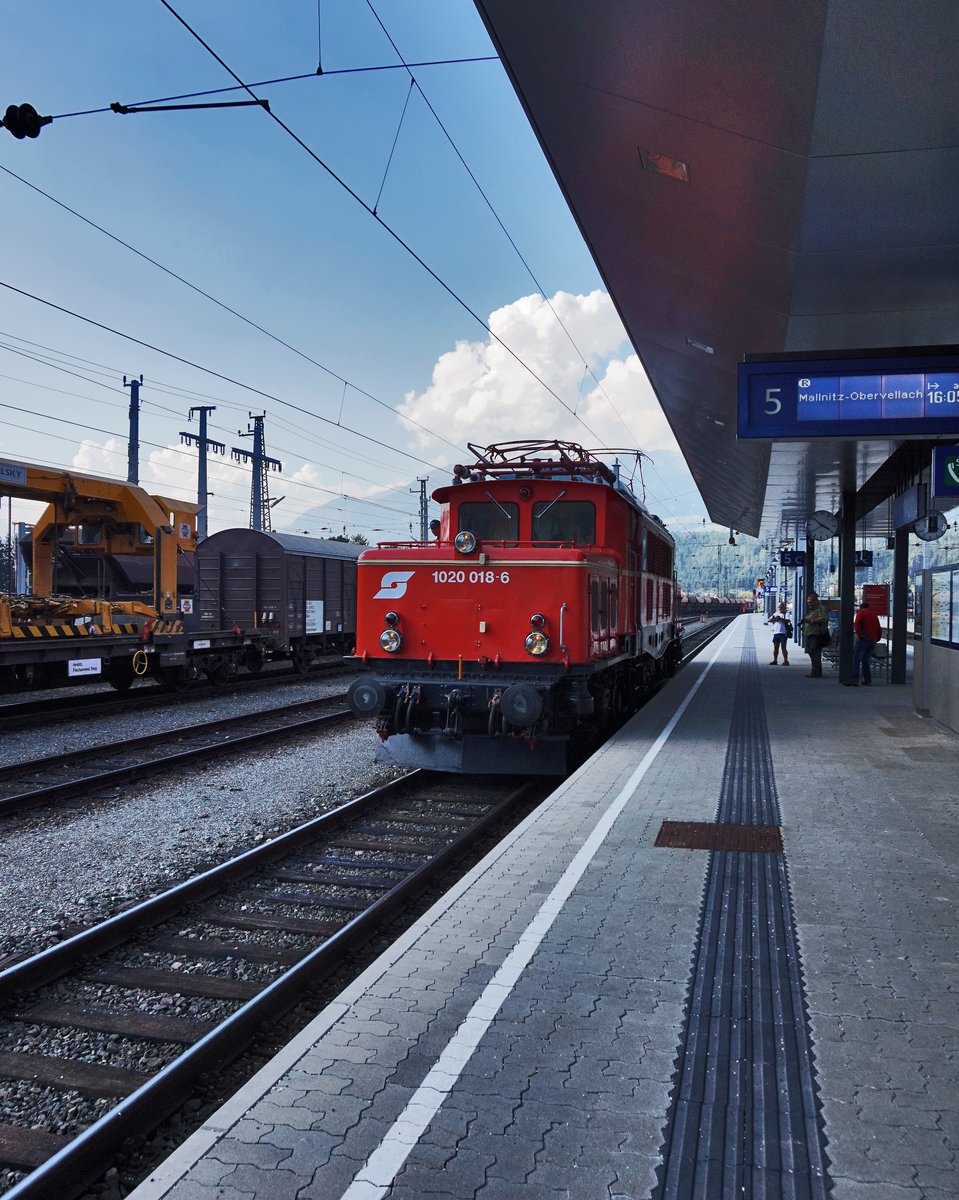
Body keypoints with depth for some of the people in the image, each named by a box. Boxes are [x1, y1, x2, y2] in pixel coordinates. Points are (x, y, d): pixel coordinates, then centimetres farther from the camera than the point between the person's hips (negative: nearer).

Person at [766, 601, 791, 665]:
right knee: (775, 648, 9)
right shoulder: (775, 614, 19)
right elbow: (769, 620, 11)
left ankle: (786, 661, -3)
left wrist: (781, 619, -24)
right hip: (775, 633, 5)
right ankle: (775, 660, 16)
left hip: (783, 633, -5)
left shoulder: (785, 614, 3)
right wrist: (773, 618, -8)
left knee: (783, 647, -6)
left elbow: (788, 621, -14)